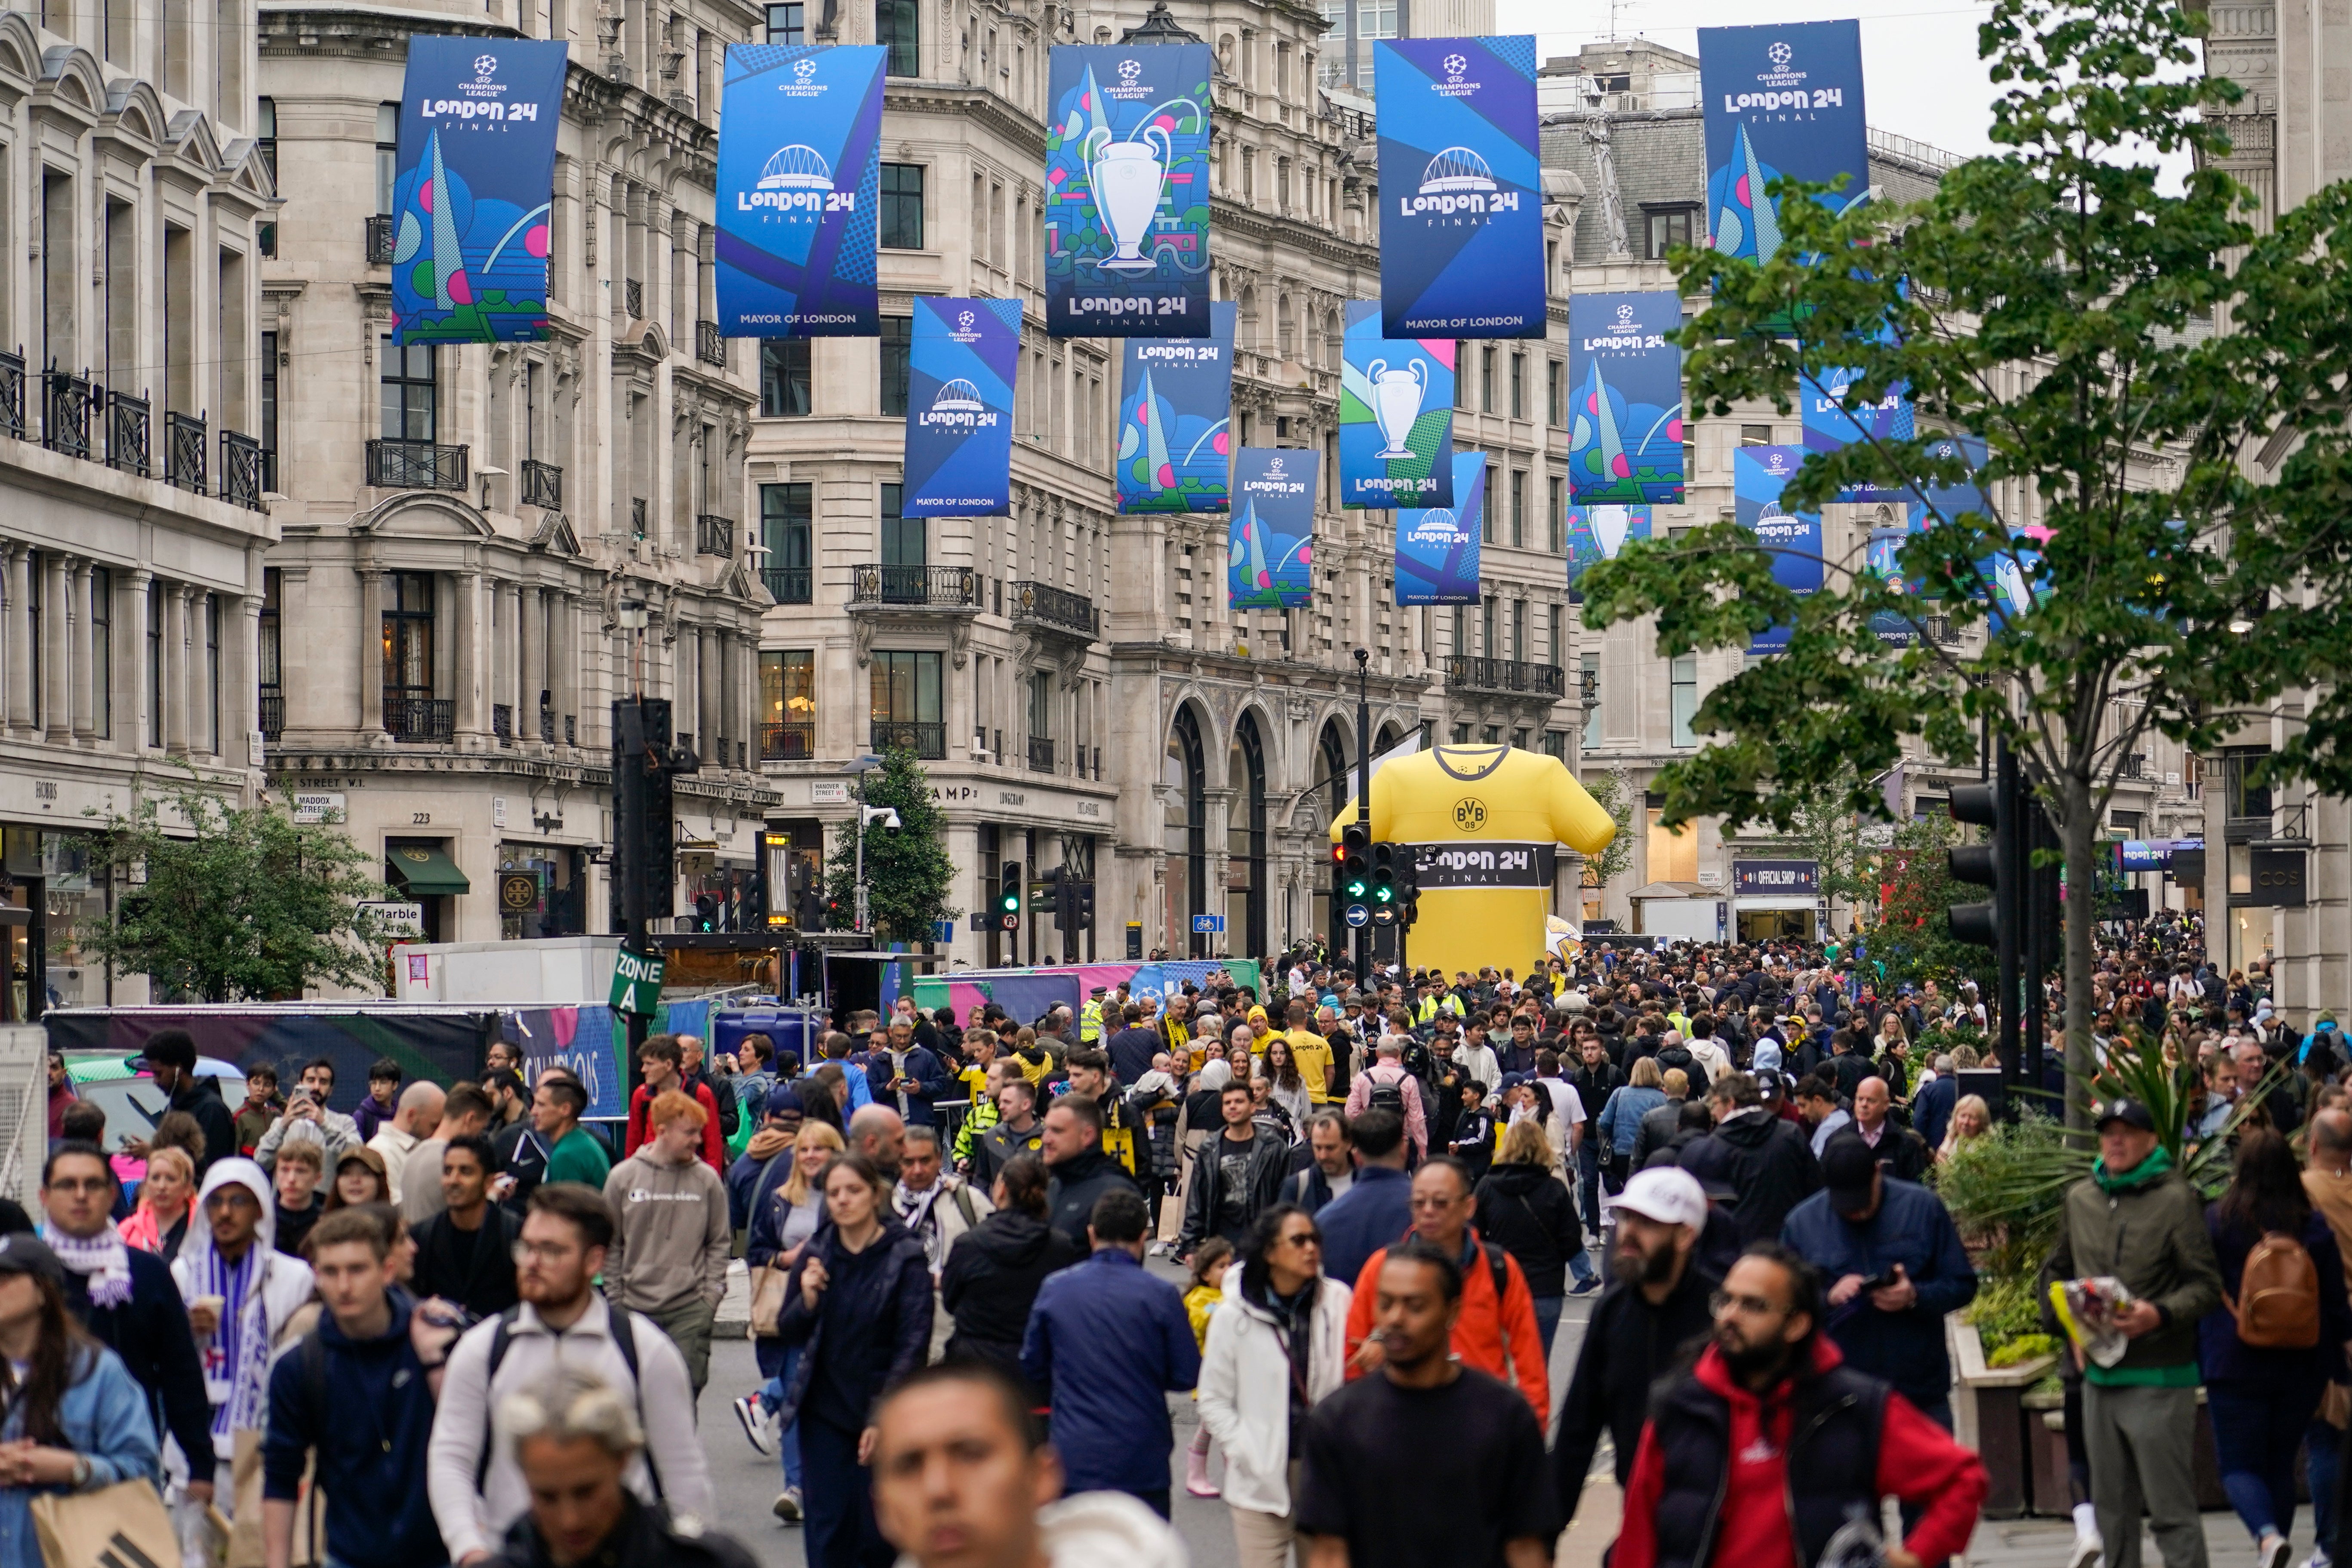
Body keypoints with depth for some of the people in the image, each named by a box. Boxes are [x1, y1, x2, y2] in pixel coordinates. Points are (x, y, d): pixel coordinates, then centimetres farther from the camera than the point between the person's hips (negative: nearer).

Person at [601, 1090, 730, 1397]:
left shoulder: (707, 1179, 2)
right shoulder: (623, 1177, 0)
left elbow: (720, 1242, 8)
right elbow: (611, 1244, 6)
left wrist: (712, 1293, -2)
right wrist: (615, 1297, 2)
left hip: (690, 1311, 0)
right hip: (635, 1308, 0)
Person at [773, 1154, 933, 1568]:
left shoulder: (905, 1257, -7)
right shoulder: (816, 1253, 5)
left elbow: (913, 1346, -9)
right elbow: (789, 1333, 10)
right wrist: (807, 1299, -12)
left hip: (884, 1411, -3)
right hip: (824, 1412, 3)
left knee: (877, 1532, -1)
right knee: (828, 1527, -1)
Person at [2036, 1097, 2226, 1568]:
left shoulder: (2176, 1198, -6)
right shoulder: (2079, 1199, 11)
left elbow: (2206, 1285, -9)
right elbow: (2056, 1271, 24)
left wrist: (2160, 1315, -24)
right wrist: (2063, 1317, 5)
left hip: (2159, 1376, -6)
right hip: (2099, 1375, 6)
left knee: (2171, 1510, -7)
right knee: (2111, 1506, 14)